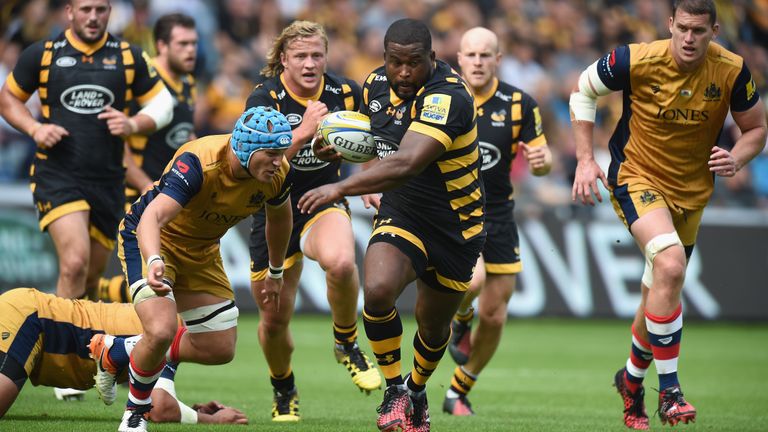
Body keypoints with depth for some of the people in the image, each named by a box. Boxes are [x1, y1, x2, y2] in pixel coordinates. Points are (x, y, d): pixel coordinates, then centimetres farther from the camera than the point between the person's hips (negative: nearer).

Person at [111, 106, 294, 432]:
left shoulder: (277, 174, -17)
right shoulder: (198, 163, -36)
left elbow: (279, 218, 7)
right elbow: (152, 217, -48)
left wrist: (275, 274, 19)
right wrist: (154, 262, -67)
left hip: (201, 252, 7)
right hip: (153, 242, -7)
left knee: (221, 350, 7)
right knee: (161, 330, -28)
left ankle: (121, 354, 29)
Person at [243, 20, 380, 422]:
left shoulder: (346, 92, -7)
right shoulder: (265, 98, -15)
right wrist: (301, 133, -37)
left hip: (325, 204, 0)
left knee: (340, 262, -35)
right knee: (274, 319, 5)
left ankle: (347, 344, -8)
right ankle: (283, 389, 37)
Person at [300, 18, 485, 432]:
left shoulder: (448, 97, -28)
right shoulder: (376, 84, -5)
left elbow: (406, 165, -40)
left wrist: (341, 188, -44)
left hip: (454, 227, -3)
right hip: (400, 215, 3)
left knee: (433, 325, 15)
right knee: (377, 289, -27)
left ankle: (417, 391, 47)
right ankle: (395, 389, -7)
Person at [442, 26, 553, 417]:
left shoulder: (519, 104, -4)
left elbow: (540, 157, 2)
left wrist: (542, 160, -21)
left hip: (497, 213, 3)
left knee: (494, 316, 5)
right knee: (472, 278, -32)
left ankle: (459, 392, 27)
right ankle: (460, 320, 6)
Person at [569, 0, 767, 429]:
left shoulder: (733, 71, -13)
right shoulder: (636, 60, -19)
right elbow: (583, 89, -2)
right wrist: (585, 159, -6)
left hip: (692, 190, 4)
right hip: (637, 178, -4)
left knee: (660, 291, 13)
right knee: (670, 264, -29)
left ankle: (632, 377, 42)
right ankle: (669, 390, -22)